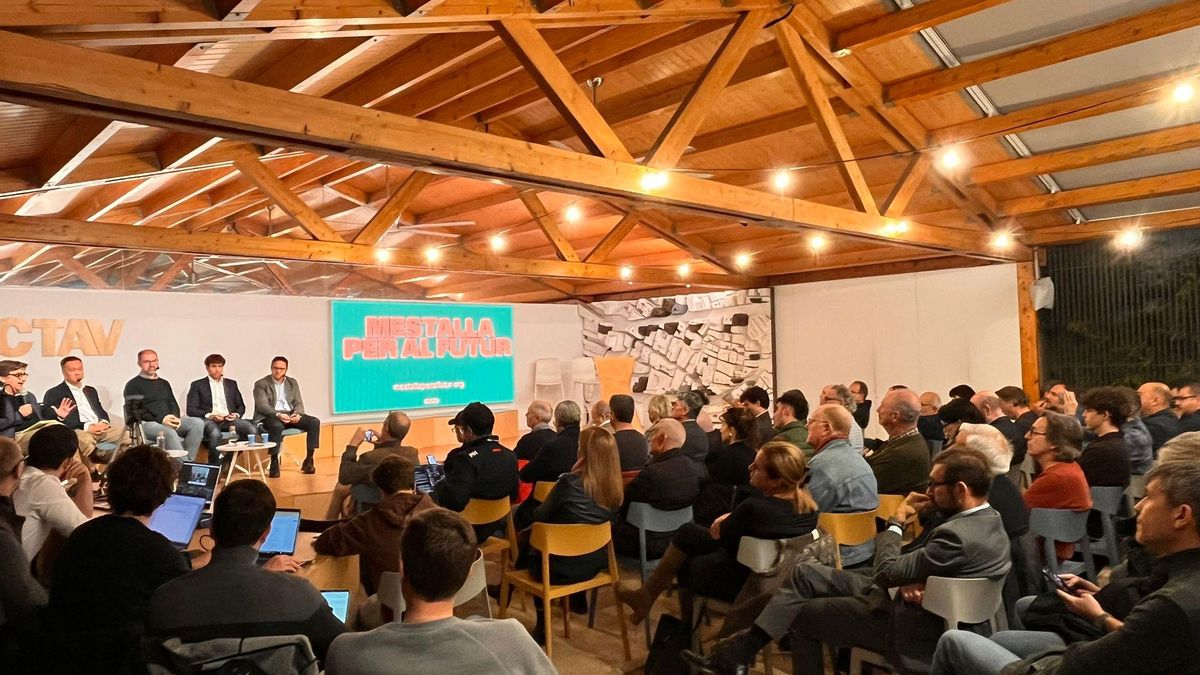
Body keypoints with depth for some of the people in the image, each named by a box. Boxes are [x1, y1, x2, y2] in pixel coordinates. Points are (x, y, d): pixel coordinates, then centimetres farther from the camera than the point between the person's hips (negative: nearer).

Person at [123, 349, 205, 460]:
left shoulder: (164, 383, 26)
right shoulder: (133, 385, 8)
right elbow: (134, 411, -3)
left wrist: (176, 418, -3)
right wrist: (160, 419, -16)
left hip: (168, 421, 6)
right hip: (147, 424, -6)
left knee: (198, 423, -21)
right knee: (169, 431, -38)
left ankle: (189, 460, -28)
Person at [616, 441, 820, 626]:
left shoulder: (754, 508, -33)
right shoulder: (807, 500, -10)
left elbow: (719, 538, -13)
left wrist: (724, 524, 6)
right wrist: (732, 520, -6)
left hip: (745, 585, -7)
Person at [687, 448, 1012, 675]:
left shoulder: (957, 536, -32)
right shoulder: (989, 519, 0)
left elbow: (886, 572, -23)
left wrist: (896, 522, -8)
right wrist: (910, 581, -16)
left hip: (911, 628, -9)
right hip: (920, 603, 9)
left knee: (802, 615, 4)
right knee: (805, 573, 3)